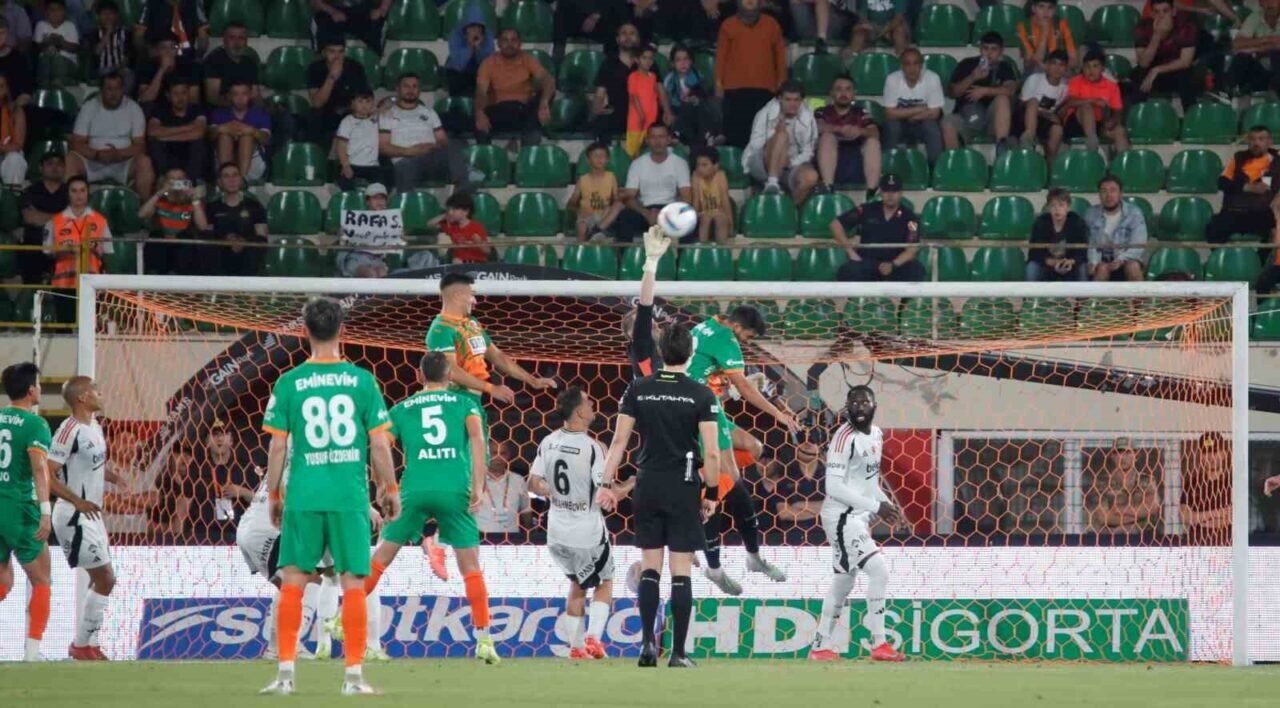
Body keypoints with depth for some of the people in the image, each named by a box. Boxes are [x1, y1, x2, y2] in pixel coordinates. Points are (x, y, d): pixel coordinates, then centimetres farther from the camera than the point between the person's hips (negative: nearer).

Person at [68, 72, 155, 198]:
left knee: (144, 162, -31)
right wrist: (97, 154, -22)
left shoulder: (133, 108, 1)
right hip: (93, 160, 0)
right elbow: (77, 144, -3)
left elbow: (140, 146, -3)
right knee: (70, 160, -29)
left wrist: (119, 154, -22)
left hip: (124, 161, 0)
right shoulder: (88, 107, 1)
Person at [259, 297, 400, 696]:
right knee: (353, 582, 4)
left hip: (303, 497, 0)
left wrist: (273, 495, 12)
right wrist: (390, 489, 12)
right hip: (350, 497, 0)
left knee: (293, 581, 7)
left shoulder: (288, 383, -1)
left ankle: (286, 673, 4)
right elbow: (380, 444, 0)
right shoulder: (362, 381, -1)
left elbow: (277, 446, 1)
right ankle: (354, 675, 3)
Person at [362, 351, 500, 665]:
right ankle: (483, 639, -1)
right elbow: (477, 440, -2)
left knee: (380, 559, 13)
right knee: (471, 567, 4)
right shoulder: (465, 403, 14)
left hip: (414, 489, 1)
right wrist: (478, 486, -8)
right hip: (455, 489, -1)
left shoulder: (402, 409, 18)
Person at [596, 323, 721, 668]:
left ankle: (648, 642, 2)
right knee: (681, 571, 1)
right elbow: (711, 452, -8)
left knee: (649, 567, 11)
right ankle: (678, 653, 1)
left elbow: (619, 441, 0)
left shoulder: (638, 390, 2)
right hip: (683, 489, -2)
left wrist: (607, 484, 5)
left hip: (648, 487, 2)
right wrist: (711, 493, 2)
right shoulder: (701, 395, -5)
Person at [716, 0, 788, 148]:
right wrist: (719, 81, 2)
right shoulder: (728, 25, 8)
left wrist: (782, 82, 8)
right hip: (735, 87, 0)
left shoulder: (771, 25, 10)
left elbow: (780, 54, 12)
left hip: (764, 87, 1)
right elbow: (721, 55, 8)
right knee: (735, 133, -4)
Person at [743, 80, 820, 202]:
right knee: (782, 135, -32)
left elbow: (808, 152, 0)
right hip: (763, 164, -2)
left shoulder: (808, 118, 3)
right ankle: (772, 183, -43)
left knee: (810, 176, -34)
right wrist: (775, 134, -23)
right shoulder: (766, 113, -2)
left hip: (792, 165, 2)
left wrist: (791, 162, -19)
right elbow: (755, 146, -7)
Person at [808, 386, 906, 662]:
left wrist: (886, 504, 4)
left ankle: (821, 646, 24)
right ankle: (879, 645, -15)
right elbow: (834, 487, -23)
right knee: (879, 571, -17)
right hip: (842, 516, -9)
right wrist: (876, 507, -23)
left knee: (843, 582, 15)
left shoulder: (876, 434, 11)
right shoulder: (845, 438, -17)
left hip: (860, 517, 9)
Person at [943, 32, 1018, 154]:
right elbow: (953, 92, 2)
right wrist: (972, 78, -12)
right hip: (966, 116, 0)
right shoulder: (967, 65, 11)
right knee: (948, 124, -32)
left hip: (993, 118, 0)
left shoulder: (1005, 68, 9)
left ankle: (1002, 147, -38)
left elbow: (1010, 90, -9)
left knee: (1002, 98, -31)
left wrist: (984, 91, -17)